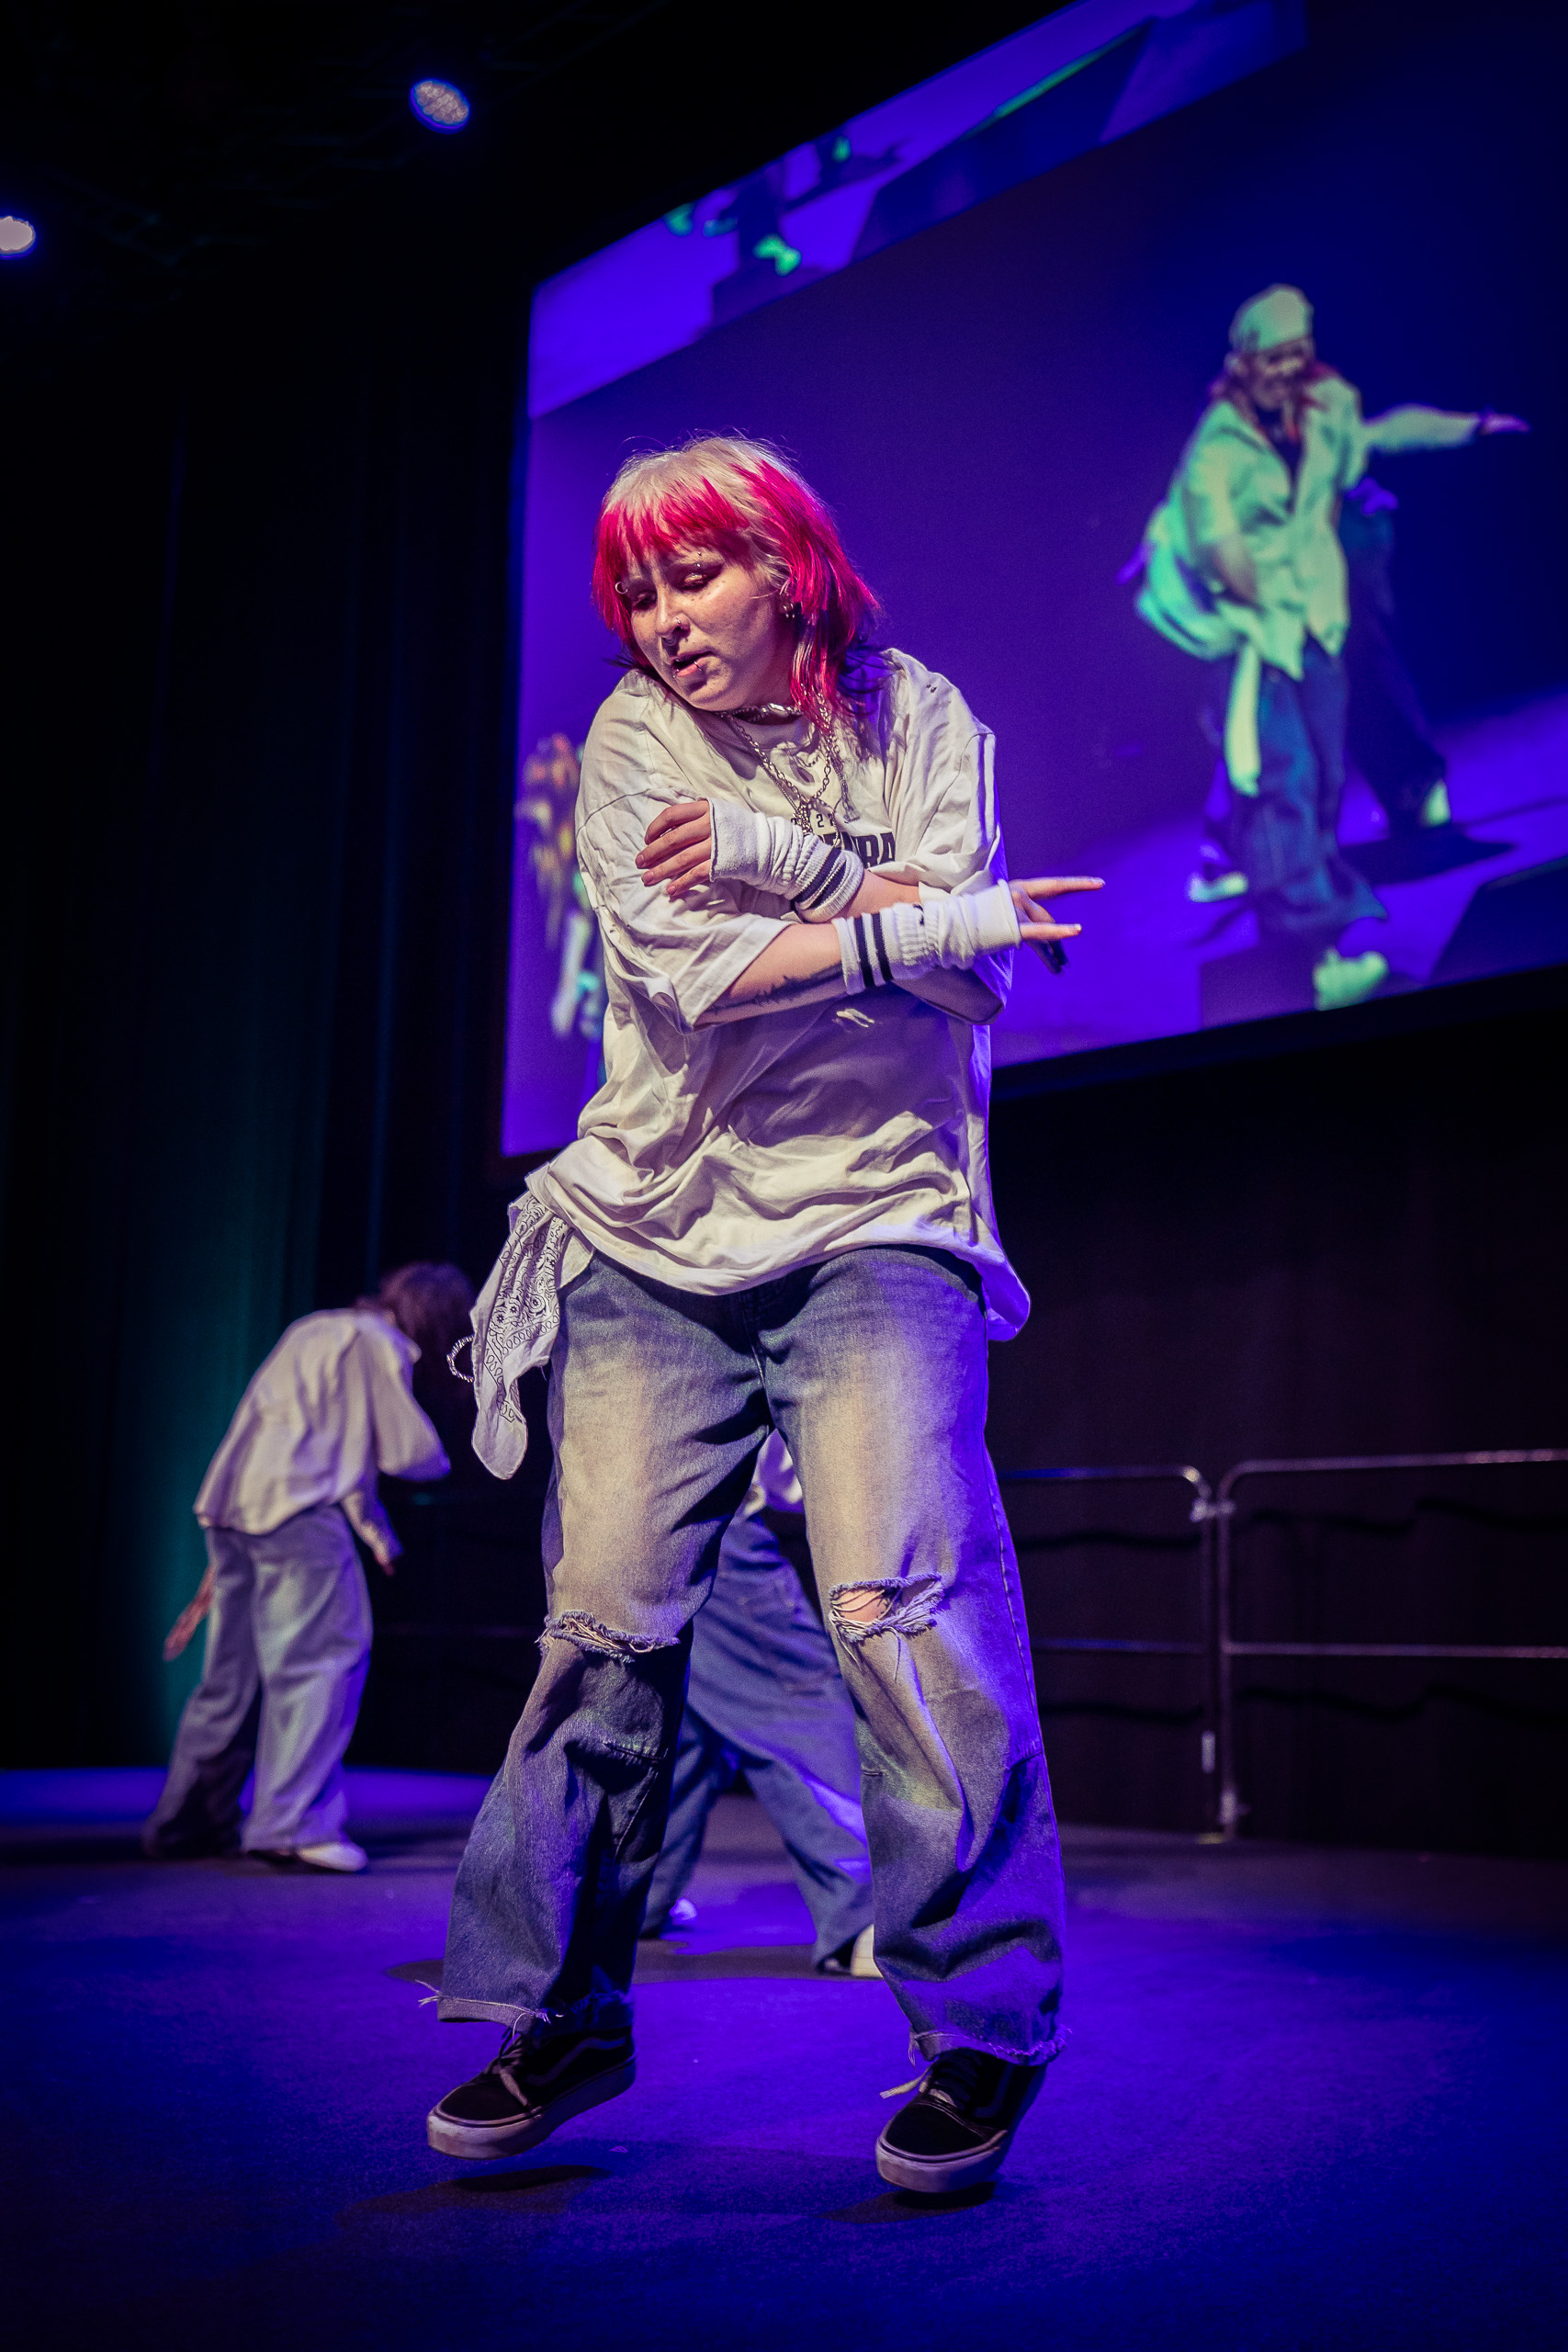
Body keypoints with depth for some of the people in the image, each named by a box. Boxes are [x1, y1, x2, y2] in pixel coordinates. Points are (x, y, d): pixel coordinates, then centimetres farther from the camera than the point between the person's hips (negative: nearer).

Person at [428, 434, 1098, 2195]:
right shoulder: (634, 739, 8)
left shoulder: (916, 717, 8)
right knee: (605, 1620, -1)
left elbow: (974, 978, -6)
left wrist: (771, 851, -12)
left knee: (898, 1605, -15)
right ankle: (561, 2015, 15)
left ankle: (983, 2027, 0)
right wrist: (898, 918, -13)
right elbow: (682, 967, -9)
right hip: (660, 1228, 2)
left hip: (877, 1216, -1)